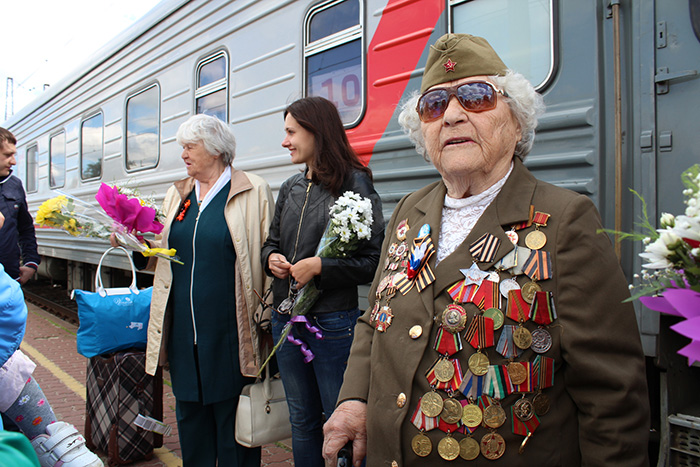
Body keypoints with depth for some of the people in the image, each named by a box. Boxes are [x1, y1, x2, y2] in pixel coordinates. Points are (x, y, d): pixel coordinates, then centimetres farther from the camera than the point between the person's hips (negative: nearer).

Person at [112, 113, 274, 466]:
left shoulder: (253, 191, -4)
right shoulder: (176, 195, 14)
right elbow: (165, 257, 18)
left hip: (229, 330, -5)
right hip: (183, 328, 6)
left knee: (231, 414, 7)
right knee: (189, 411, 18)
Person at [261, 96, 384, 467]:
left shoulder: (354, 183, -10)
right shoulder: (290, 188, 10)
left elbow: (374, 260, -14)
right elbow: (271, 242, 20)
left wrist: (319, 266, -18)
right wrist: (271, 259, -2)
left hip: (332, 322, -6)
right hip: (285, 320, 7)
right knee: (301, 421, 20)